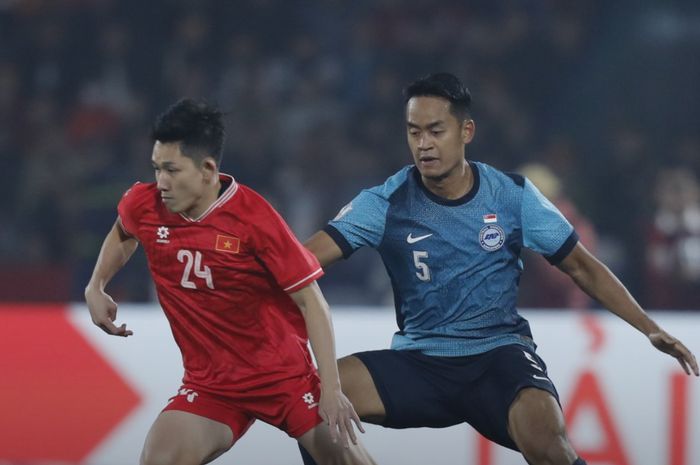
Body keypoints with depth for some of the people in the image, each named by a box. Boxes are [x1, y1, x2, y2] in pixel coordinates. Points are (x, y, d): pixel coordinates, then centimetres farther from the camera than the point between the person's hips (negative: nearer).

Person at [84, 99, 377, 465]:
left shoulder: (253, 217, -19)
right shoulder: (144, 206, -5)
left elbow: (311, 301, -16)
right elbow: (123, 232, 23)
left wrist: (331, 389, -22)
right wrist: (96, 288, 8)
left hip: (284, 375, -3)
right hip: (209, 383, 3)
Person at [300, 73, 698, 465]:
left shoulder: (513, 195, -1)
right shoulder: (386, 202, -4)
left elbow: (580, 266, 8)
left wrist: (649, 328, 1)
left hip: (499, 353, -1)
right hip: (419, 361, 1)